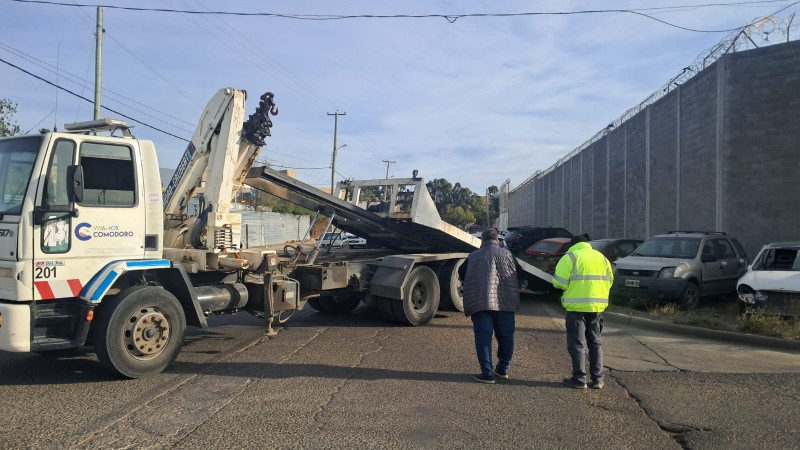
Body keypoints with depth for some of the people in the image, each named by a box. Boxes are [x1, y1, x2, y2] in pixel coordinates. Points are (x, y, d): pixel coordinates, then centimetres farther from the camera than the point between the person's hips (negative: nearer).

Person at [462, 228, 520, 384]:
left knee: (483, 339, 0)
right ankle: (503, 369, 24)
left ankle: (487, 374, -3)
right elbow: (514, 280, 10)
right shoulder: (506, 254, 7)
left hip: (481, 304, -2)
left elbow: (468, 282, 9)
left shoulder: (473, 256, 5)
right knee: (506, 338, 14)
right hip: (505, 303, 2)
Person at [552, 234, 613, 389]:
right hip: (597, 306, 5)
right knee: (595, 343, 15)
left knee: (577, 343, 2)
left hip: (577, 306, -5)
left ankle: (579, 379, 3)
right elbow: (609, 281, 11)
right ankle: (598, 379, 15)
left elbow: (559, 282, -11)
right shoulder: (601, 257, 14)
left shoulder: (570, 257, -4)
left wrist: (570, 287, 9)